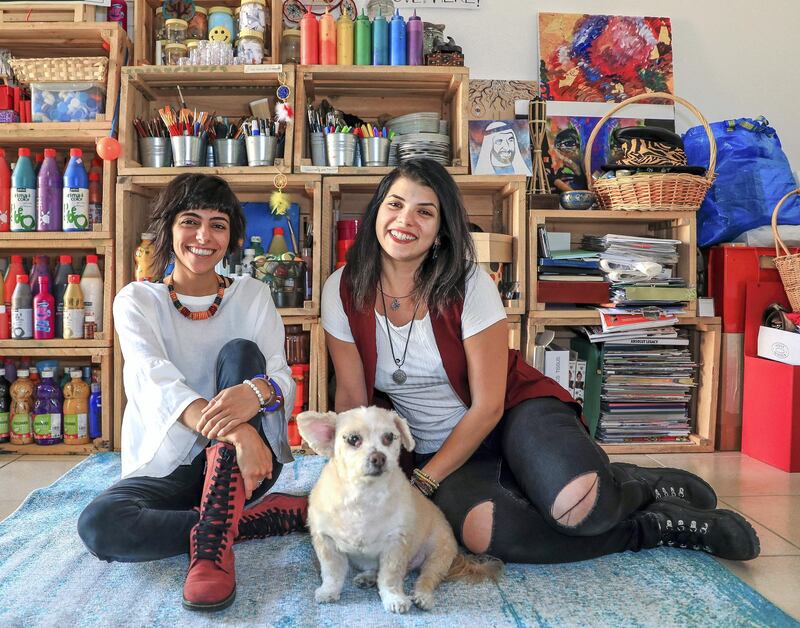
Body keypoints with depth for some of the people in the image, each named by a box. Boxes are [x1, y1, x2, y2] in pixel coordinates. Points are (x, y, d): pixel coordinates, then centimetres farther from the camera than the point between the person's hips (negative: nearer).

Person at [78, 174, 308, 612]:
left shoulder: (253, 295, 3)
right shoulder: (137, 300, -1)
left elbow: (283, 378, -11)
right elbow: (156, 380, -21)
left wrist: (258, 392, -39)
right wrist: (236, 431, -41)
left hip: (239, 466, 1)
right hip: (167, 468, 0)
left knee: (241, 351, -23)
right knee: (97, 526, -30)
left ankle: (213, 540, -33)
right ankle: (273, 514, -18)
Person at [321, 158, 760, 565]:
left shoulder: (469, 286, -16)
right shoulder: (343, 291, -8)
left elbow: (488, 406, -14)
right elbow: (352, 398, -1)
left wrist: (421, 482, -18)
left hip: (514, 410, -2)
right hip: (434, 447, 3)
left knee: (578, 506, -34)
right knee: (482, 532, -33)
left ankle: (647, 485, 7)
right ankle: (655, 528, -9)